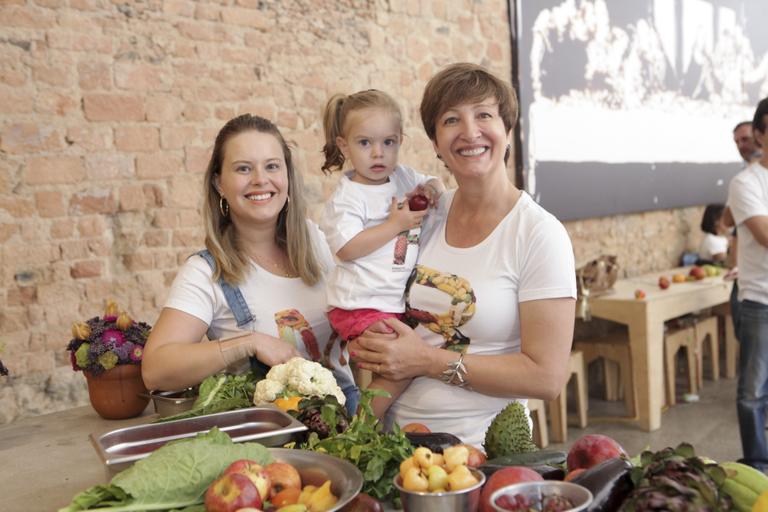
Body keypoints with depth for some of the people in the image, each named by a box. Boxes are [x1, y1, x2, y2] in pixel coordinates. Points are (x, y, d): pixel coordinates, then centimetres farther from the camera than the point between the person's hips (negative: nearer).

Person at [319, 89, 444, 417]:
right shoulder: (347, 197, -10)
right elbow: (347, 249, -21)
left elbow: (435, 187, 29)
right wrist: (396, 224, -17)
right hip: (362, 306, -8)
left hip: (401, 301, 8)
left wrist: (433, 189, 3)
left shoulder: (404, 178, 11)